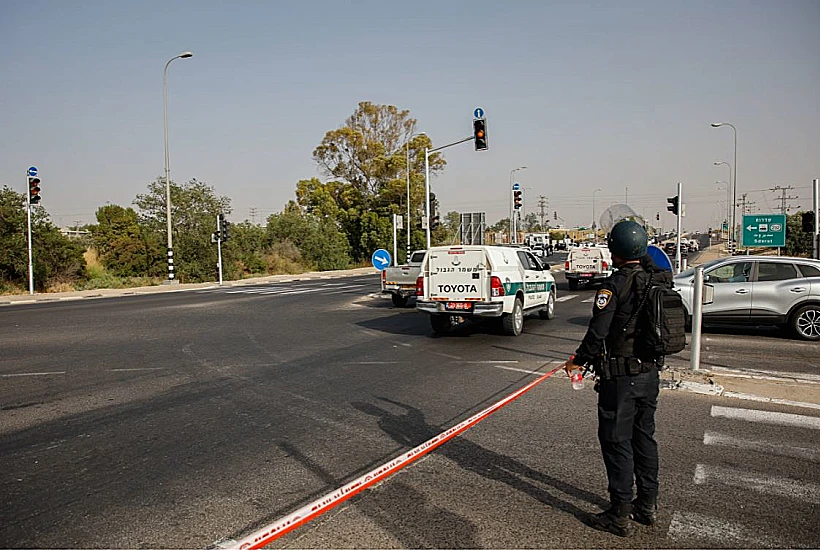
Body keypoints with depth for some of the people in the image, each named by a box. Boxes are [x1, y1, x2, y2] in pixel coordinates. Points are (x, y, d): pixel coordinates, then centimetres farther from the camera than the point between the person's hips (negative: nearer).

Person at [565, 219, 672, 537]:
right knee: (644, 437, 19)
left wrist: (579, 359, -6)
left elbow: (598, 331, -19)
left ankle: (620, 515, 12)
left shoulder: (615, 284, -19)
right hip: (650, 373, 8)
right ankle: (648, 505, 32)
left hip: (620, 377, -7)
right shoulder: (659, 281, 0)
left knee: (616, 442, 3)